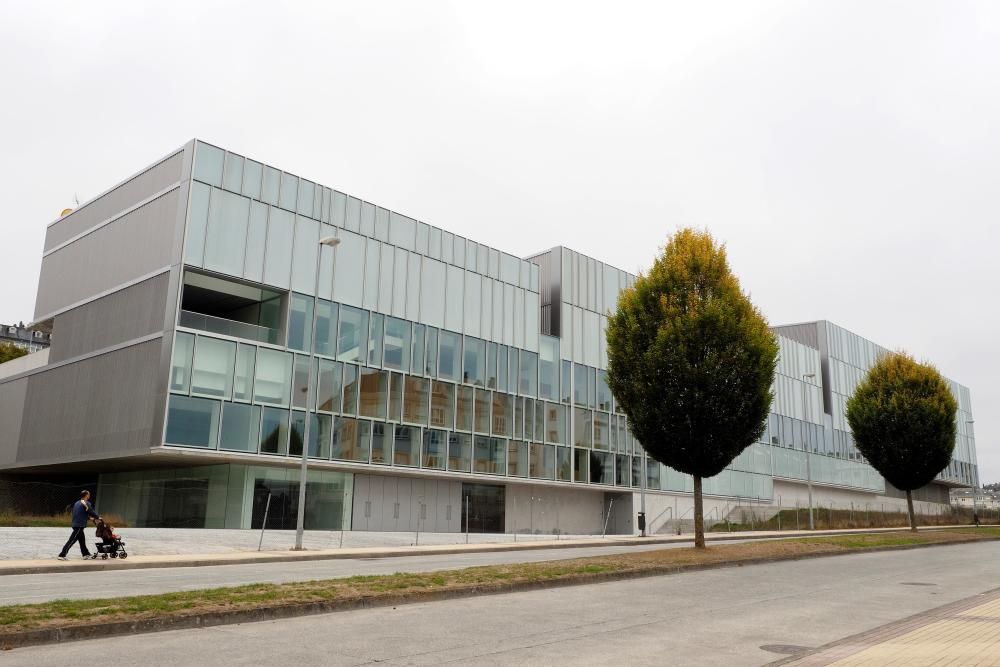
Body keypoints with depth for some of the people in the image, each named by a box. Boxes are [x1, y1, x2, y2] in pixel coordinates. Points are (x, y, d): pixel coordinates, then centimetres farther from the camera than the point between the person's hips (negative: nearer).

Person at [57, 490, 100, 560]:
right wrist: (98, 517, 9)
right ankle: (61, 555, -8)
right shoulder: (86, 503, -11)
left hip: (75, 524, 9)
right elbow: (91, 512, -8)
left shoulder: (77, 503, 15)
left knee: (82, 540, 15)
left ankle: (86, 554, 22)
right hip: (79, 525, -9)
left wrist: (89, 517, 27)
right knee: (71, 541, -7)